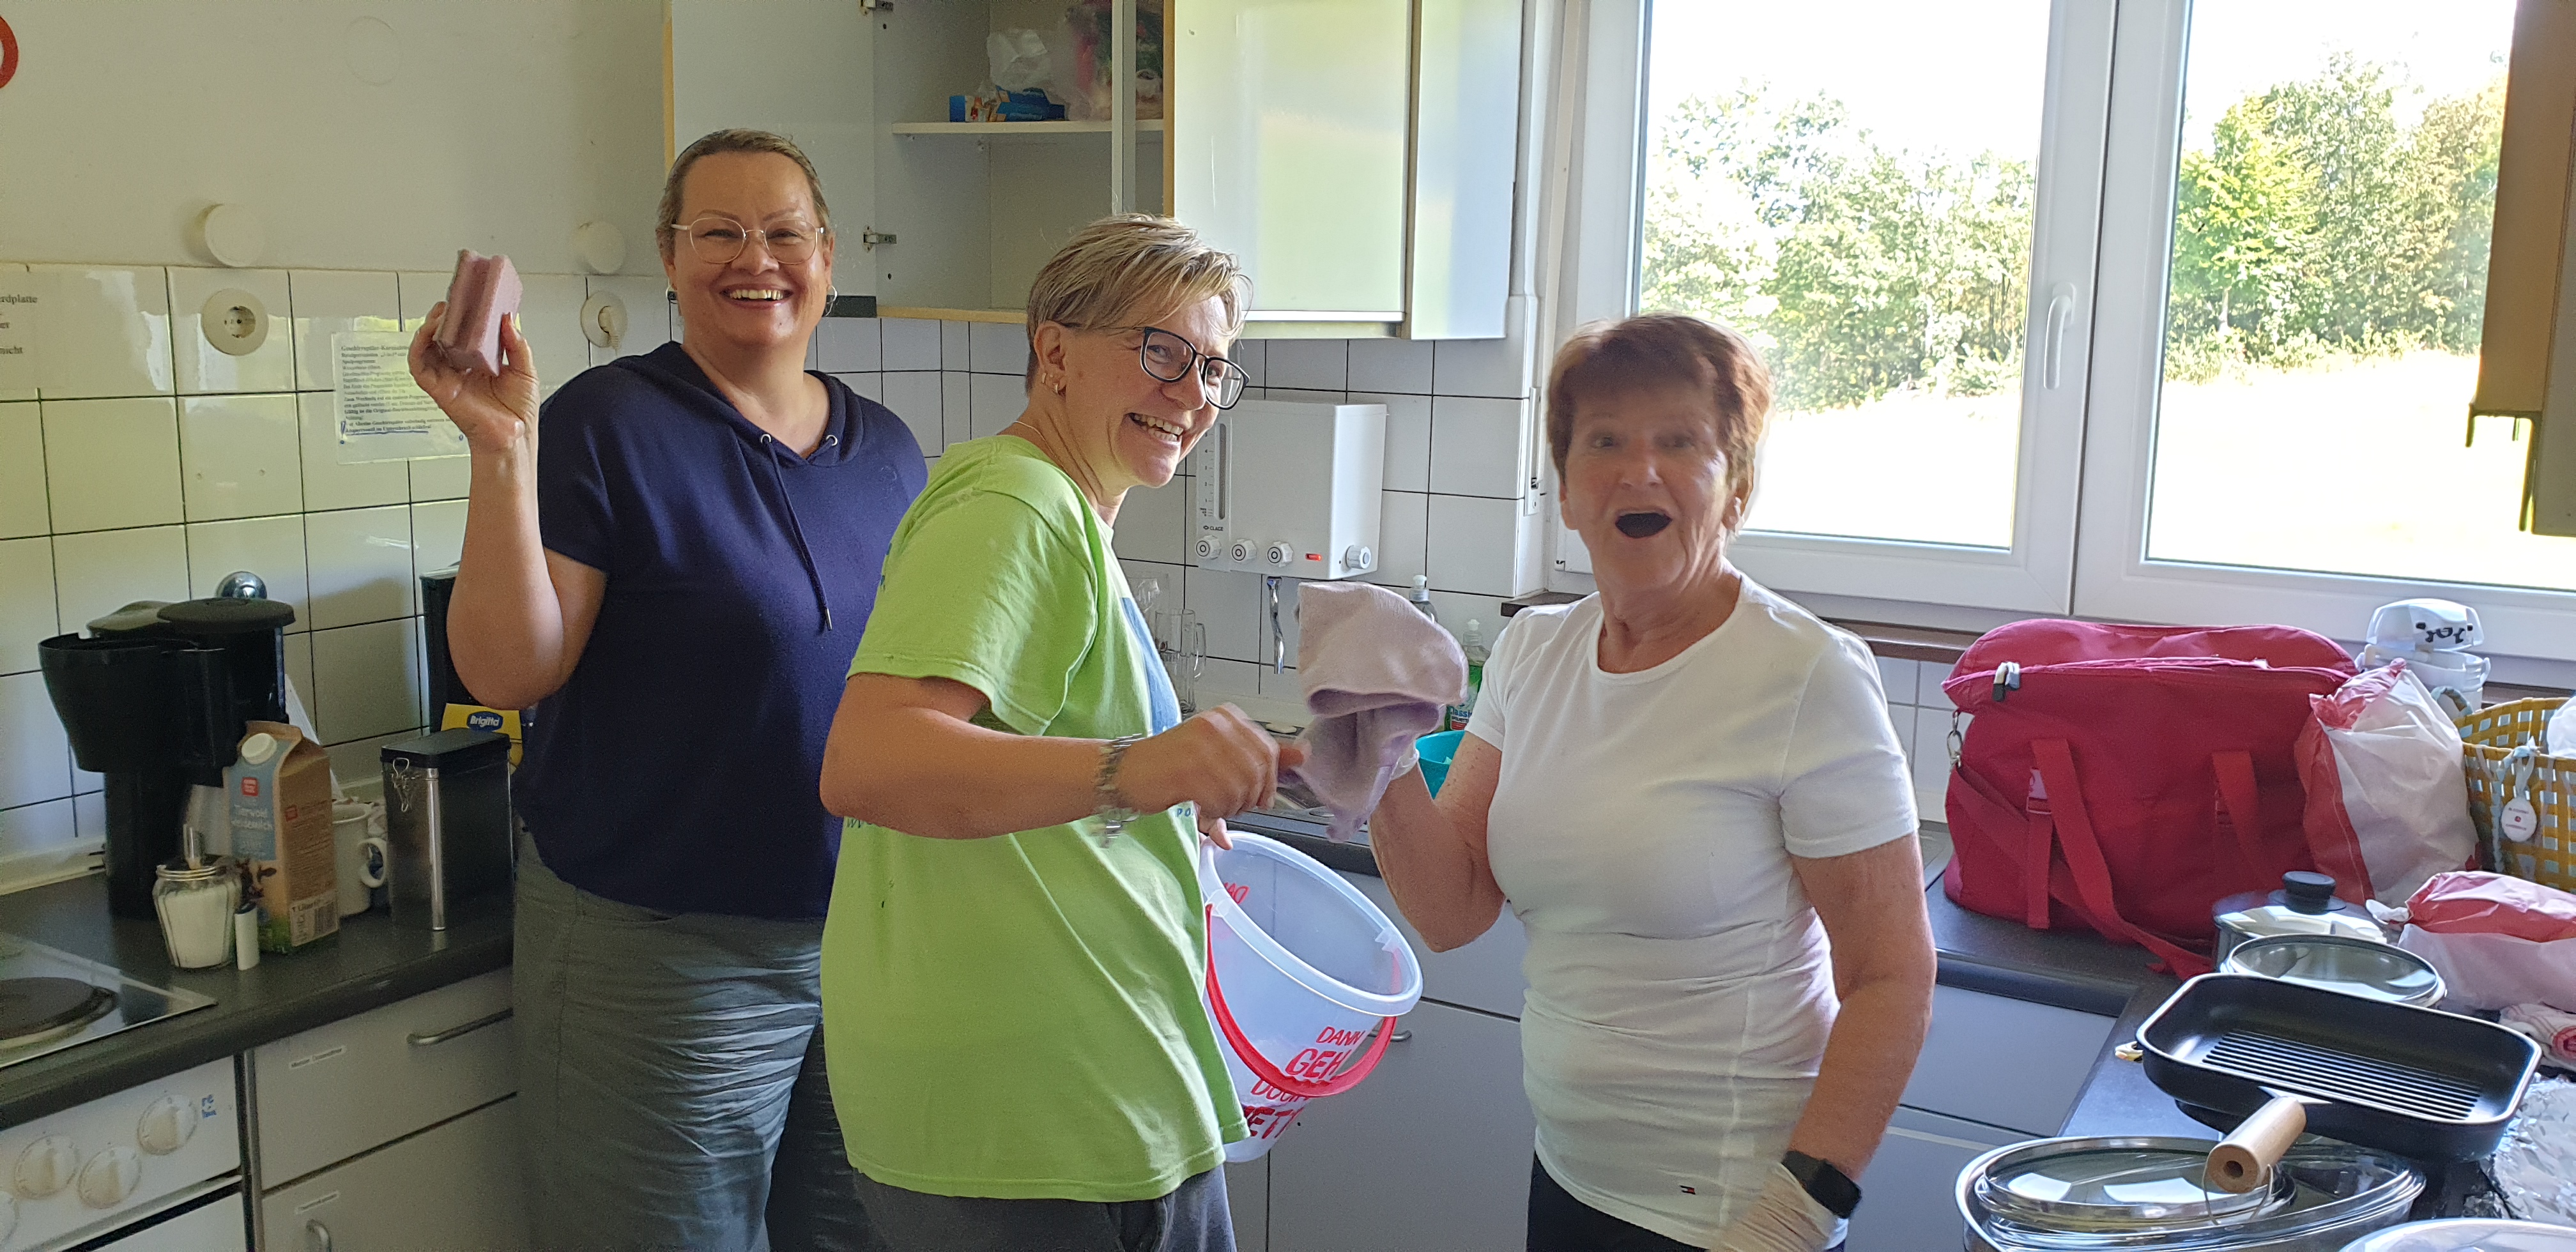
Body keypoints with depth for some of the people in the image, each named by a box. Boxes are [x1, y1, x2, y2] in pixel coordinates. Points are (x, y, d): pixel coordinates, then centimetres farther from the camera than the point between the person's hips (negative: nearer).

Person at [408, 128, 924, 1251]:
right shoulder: (607, 425, -9)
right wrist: (502, 450, -24)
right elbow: (506, 673, -15)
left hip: (869, 935, 6)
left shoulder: (886, 449, 7)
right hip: (664, 957, -5)